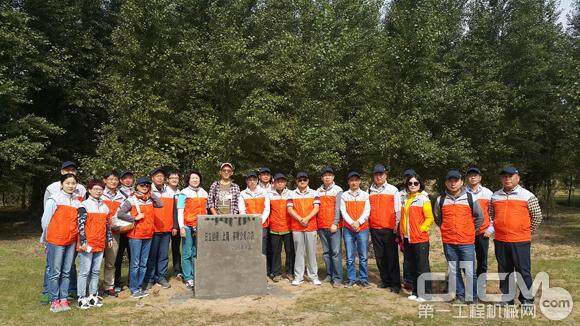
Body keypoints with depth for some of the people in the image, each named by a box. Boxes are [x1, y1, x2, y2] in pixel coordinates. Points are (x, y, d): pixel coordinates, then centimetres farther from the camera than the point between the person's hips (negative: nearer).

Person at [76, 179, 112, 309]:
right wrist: (84, 242, -17)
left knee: (95, 271, 12)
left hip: (100, 244, 6)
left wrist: (109, 238, 17)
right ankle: (82, 298, 8)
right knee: (85, 271, 0)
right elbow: (81, 224, -12)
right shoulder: (84, 205, -7)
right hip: (88, 244, -6)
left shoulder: (104, 206, 14)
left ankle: (93, 295, 21)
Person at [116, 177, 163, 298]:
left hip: (148, 235, 5)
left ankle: (140, 287, 22)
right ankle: (134, 289, 9)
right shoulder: (131, 200, -6)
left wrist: (151, 194, -2)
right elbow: (120, 214, -14)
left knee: (144, 264, 11)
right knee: (135, 263, -1)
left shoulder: (150, 200, 10)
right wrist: (135, 218, -15)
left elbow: (160, 204, -6)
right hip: (135, 235, -5)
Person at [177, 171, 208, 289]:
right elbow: (180, 211, -3)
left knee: (197, 253, 5)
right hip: (188, 226, -4)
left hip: (200, 227, 4)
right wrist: (181, 227, -10)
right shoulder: (184, 193, 1)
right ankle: (188, 279, 4)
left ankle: (196, 277, 12)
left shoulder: (204, 193, 14)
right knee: (187, 253, -2)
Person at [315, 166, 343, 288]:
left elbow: (338, 208, -6)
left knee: (336, 252, -6)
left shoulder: (338, 190, 0)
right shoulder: (318, 191, 13)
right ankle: (329, 275, 19)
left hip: (334, 226, -4)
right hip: (322, 226, 5)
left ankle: (337, 278, -2)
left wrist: (335, 223, -13)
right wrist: (316, 224, 7)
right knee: (326, 252, 10)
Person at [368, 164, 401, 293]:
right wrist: (367, 224, 9)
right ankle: (385, 280, 21)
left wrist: (397, 226, -6)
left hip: (389, 229, -4)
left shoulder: (393, 190, 2)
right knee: (380, 256, 10)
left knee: (392, 257, -1)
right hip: (374, 229, 4)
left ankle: (395, 283, 6)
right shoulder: (369, 191, 11)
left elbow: (398, 210, 0)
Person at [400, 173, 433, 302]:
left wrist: (420, 229, -15)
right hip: (407, 239, 6)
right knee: (412, 267, 14)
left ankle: (426, 293, 10)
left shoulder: (423, 199, -6)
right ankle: (415, 291, 25)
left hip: (420, 239, -6)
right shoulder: (405, 199, 12)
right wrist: (402, 233, 12)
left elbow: (429, 218, -8)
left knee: (422, 267, -1)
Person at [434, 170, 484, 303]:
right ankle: (460, 294, 24)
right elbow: (437, 218, 18)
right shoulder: (441, 200, 3)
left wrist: (470, 230, 10)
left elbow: (480, 217, 10)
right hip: (448, 242, 2)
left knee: (469, 272, -1)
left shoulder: (470, 198, -1)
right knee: (453, 271, 9)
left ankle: (472, 296, 16)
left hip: (467, 242, -2)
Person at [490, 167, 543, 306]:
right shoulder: (495, 196, 9)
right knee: (504, 271, 13)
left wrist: (527, 232, 5)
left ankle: (527, 299, 16)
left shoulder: (527, 196, -3)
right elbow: (491, 214, 20)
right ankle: (506, 298, 24)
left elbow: (537, 216, 2)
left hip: (520, 241, -4)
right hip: (500, 241, 4)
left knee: (523, 270, 3)